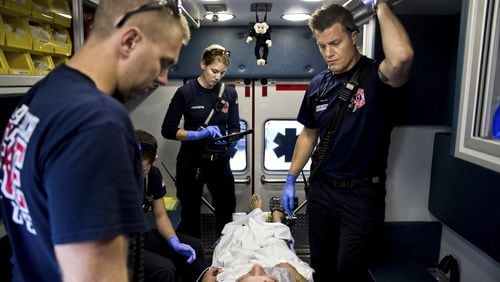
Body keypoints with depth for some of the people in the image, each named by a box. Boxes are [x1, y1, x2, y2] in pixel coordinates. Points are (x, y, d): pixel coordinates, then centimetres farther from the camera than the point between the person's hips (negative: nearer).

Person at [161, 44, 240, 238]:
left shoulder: (229, 94, 2)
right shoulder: (185, 93, -7)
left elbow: (234, 128, 5)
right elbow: (168, 130, -8)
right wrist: (198, 134, -23)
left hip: (220, 160, 3)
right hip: (191, 162, -3)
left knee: (227, 213, 12)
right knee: (190, 215, 11)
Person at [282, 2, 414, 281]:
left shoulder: (375, 76, -13)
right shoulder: (318, 84, 2)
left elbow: (401, 57, -38)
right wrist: (291, 178, 12)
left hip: (362, 193, -5)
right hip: (320, 188, 5)